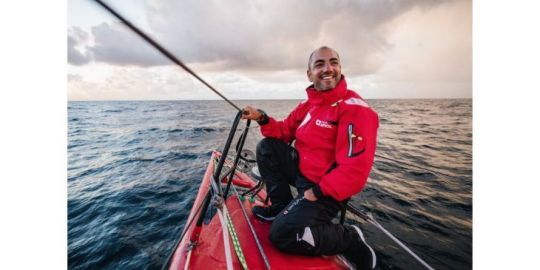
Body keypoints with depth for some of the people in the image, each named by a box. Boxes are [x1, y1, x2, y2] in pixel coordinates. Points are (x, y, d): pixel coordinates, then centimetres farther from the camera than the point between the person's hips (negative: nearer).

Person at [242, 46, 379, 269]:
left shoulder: (355, 108, -21)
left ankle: (350, 239, 3)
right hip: (302, 170, 8)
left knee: (281, 234, -21)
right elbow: (285, 131, 14)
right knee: (266, 147, 2)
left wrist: (317, 192, -23)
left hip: (328, 189, -7)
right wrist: (262, 119, -3)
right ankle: (282, 206, 10)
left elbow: (355, 170, -26)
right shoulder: (308, 104, 6)